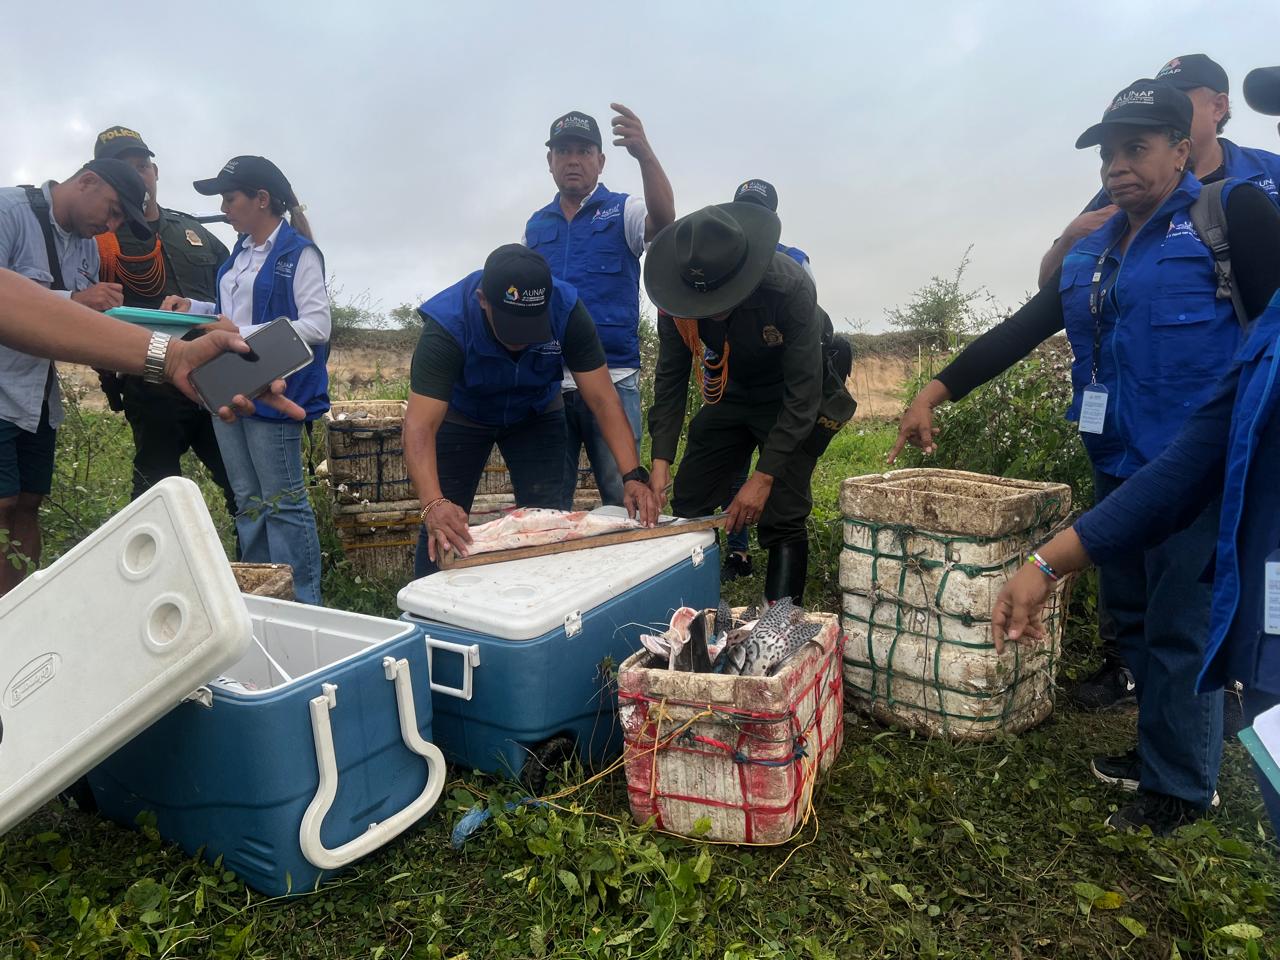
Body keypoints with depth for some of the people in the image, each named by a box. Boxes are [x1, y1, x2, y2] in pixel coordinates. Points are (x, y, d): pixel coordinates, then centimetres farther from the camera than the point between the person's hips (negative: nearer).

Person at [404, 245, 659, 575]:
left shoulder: (567, 310, -30)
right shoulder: (446, 324, -36)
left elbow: (603, 399, -28)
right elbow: (420, 427, -42)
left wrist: (633, 477, -39)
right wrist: (433, 505, -58)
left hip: (536, 414, 2)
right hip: (462, 415, -2)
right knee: (443, 529, -5)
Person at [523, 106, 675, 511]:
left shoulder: (622, 212, 5)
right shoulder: (536, 225, 15)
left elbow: (663, 219, -18)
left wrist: (644, 153, -35)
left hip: (612, 380, -3)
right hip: (547, 383, 4)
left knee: (625, 500, -1)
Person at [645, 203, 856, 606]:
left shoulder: (790, 288, -35)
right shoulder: (676, 293, -22)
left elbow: (802, 395, -31)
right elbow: (670, 377, -13)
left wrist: (764, 477, -34)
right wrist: (661, 460, -23)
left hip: (792, 396, -4)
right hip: (731, 392, 5)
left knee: (783, 518, -13)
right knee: (688, 503, 2)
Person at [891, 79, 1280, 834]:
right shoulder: (1092, 251, 14)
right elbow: (1020, 332, 11)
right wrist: (937, 393, 3)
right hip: (1120, 468, 7)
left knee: (1181, 629, 0)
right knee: (1132, 619, 16)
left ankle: (1181, 785, 17)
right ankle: (1159, 749, 34)